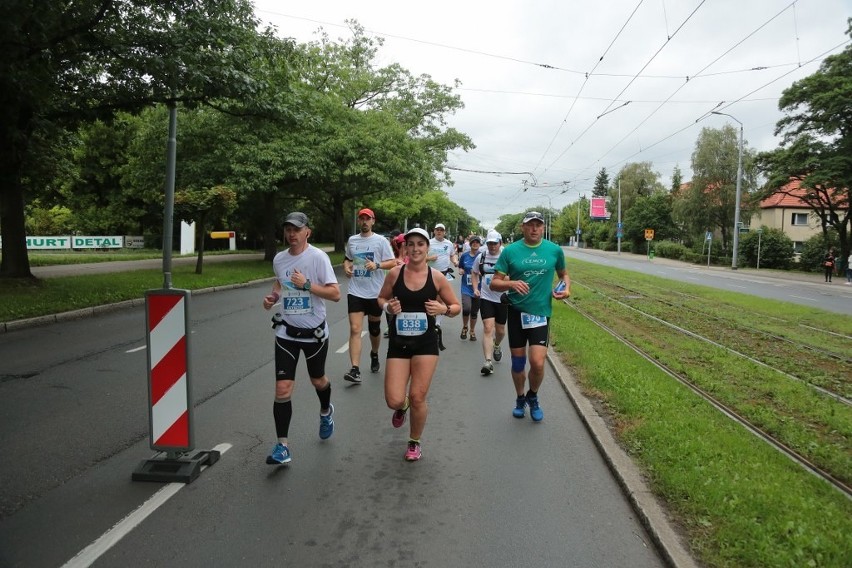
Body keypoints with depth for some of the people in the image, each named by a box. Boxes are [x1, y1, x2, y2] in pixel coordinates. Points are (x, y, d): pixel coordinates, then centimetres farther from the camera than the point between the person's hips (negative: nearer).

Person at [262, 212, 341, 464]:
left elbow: (335, 294, -18)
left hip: (314, 332, -3)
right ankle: (282, 446, 3)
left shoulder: (318, 257, -13)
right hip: (286, 333, 3)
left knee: (318, 380, 18)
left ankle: (326, 412, 51)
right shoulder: (278, 259, 2)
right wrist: (273, 296, 3)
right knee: (282, 389, -6)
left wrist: (306, 284, -26)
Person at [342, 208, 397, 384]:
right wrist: (346, 267, 1)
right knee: (355, 329, -11)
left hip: (375, 292, -1)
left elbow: (392, 262, -4)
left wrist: (377, 265, -22)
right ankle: (355, 370, -16)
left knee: (374, 329, 14)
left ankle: (374, 355, 43)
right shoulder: (351, 240, 8)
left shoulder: (381, 240, -3)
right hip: (355, 292, 2)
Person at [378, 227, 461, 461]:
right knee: (393, 401, -6)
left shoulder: (437, 277, -4)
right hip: (398, 342, 1)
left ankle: (414, 443, 27)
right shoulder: (395, 273, -4)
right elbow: (381, 298, 12)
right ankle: (402, 406, 35)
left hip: (426, 342, -1)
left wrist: (444, 309, -16)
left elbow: (457, 306, 5)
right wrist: (388, 307, -11)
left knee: (418, 397, 0)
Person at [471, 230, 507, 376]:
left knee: (500, 330, 14)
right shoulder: (481, 257, 1)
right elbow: (475, 273, 18)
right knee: (488, 328, -13)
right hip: (486, 298, 0)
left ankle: (496, 346, 48)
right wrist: (475, 288, 4)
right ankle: (488, 362, -14)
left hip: (502, 298, 0)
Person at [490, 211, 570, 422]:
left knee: (537, 363, -10)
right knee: (518, 362, 11)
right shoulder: (510, 251, -3)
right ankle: (520, 399, 36)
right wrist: (511, 283, -24)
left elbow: (563, 273, 19)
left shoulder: (554, 250, 1)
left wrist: (566, 288, -2)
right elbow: (494, 283, -4)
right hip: (516, 311, 0)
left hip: (541, 312, 0)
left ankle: (533, 397, 20)